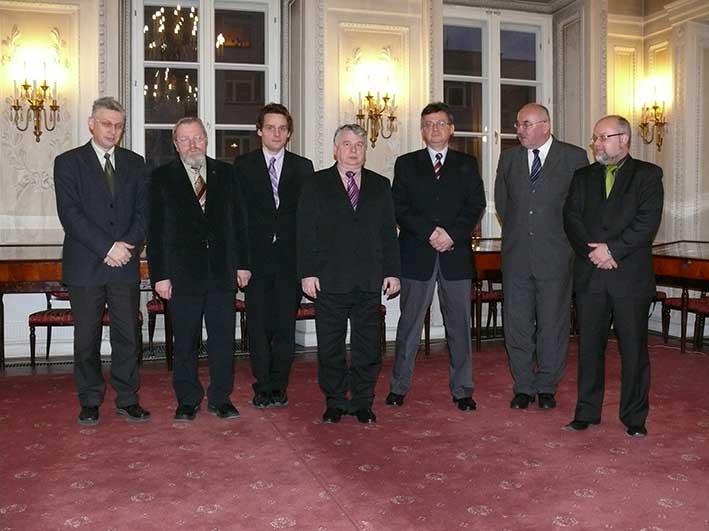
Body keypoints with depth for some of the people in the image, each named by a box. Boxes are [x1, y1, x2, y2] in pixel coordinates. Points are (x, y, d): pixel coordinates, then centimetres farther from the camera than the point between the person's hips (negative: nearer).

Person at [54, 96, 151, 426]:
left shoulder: (134, 163, 12)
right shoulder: (68, 163, 2)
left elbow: (143, 211, 7)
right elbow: (70, 214, -8)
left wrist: (128, 244, -11)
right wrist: (107, 248, -15)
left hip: (125, 264, 3)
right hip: (85, 266, -2)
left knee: (128, 335, 5)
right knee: (87, 337, 6)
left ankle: (127, 399, 17)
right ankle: (90, 402, 18)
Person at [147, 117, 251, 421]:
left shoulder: (225, 173, 8)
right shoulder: (162, 178, 2)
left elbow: (237, 221, 9)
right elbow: (155, 230, -1)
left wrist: (242, 263, 5)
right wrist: (159, 274, -7)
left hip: (222, 271, 2)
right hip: (182, 273, -2)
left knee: (223, 338, 7)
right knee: (185, 341, 8)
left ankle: (220, 398, 20)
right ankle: (187, 401, 21)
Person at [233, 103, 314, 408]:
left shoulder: (303, 167, 8)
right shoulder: (243, 165, 6)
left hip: (290, 257, 1)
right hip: (256, 257, -1)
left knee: (285, 325, 5)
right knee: (258, 325, 4)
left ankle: (279, 386, 18)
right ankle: (262, 386, 16)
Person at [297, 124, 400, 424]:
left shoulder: (380, 186, 11)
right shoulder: (316, 185, 4)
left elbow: (389, 233, 10)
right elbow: (306, 233, -1)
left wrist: (392, 272, 4)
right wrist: (308, 273, -8)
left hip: (370, 281, 2)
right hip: (329, 281, -2)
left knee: (367, 346, 8)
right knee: (330, 346, 6)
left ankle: (363, 402, 21)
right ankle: (335, 402, 21)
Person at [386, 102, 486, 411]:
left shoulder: (467, 164, 13)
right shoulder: (406, 164, 10)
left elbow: (476, 205, 3)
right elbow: (400, 208, 0)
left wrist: (452, 234, -12)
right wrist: (431, 232, -12)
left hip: (456, 255, 1)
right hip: (416, 255, -1)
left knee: (459, 324, 4)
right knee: (409, 323, 5)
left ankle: (461, 389, 13)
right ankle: (399, 386, 15)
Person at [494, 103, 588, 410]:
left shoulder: (574, 157, -1)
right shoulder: (508, 159, 9)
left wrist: (564, 236, 2)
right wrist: (516, 232, 10)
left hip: (555, 256, -3)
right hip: (516, 255, 3)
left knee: (553, 324, 6)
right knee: (517, 324, 7)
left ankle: (547, 387, 21)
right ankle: (524, 387, 20)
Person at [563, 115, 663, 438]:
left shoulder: (648, 175, 4)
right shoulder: (583, 176, 14)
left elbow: (647, 221, -8)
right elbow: (571, 219, 3)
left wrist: (612, 249, -15)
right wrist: (593, 252, -11)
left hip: (631, 276, -3)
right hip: (590, 275, 3)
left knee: (633, 348, 3)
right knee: (589, 347, 8)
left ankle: (635, 417, 16)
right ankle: (587, 412, 19)